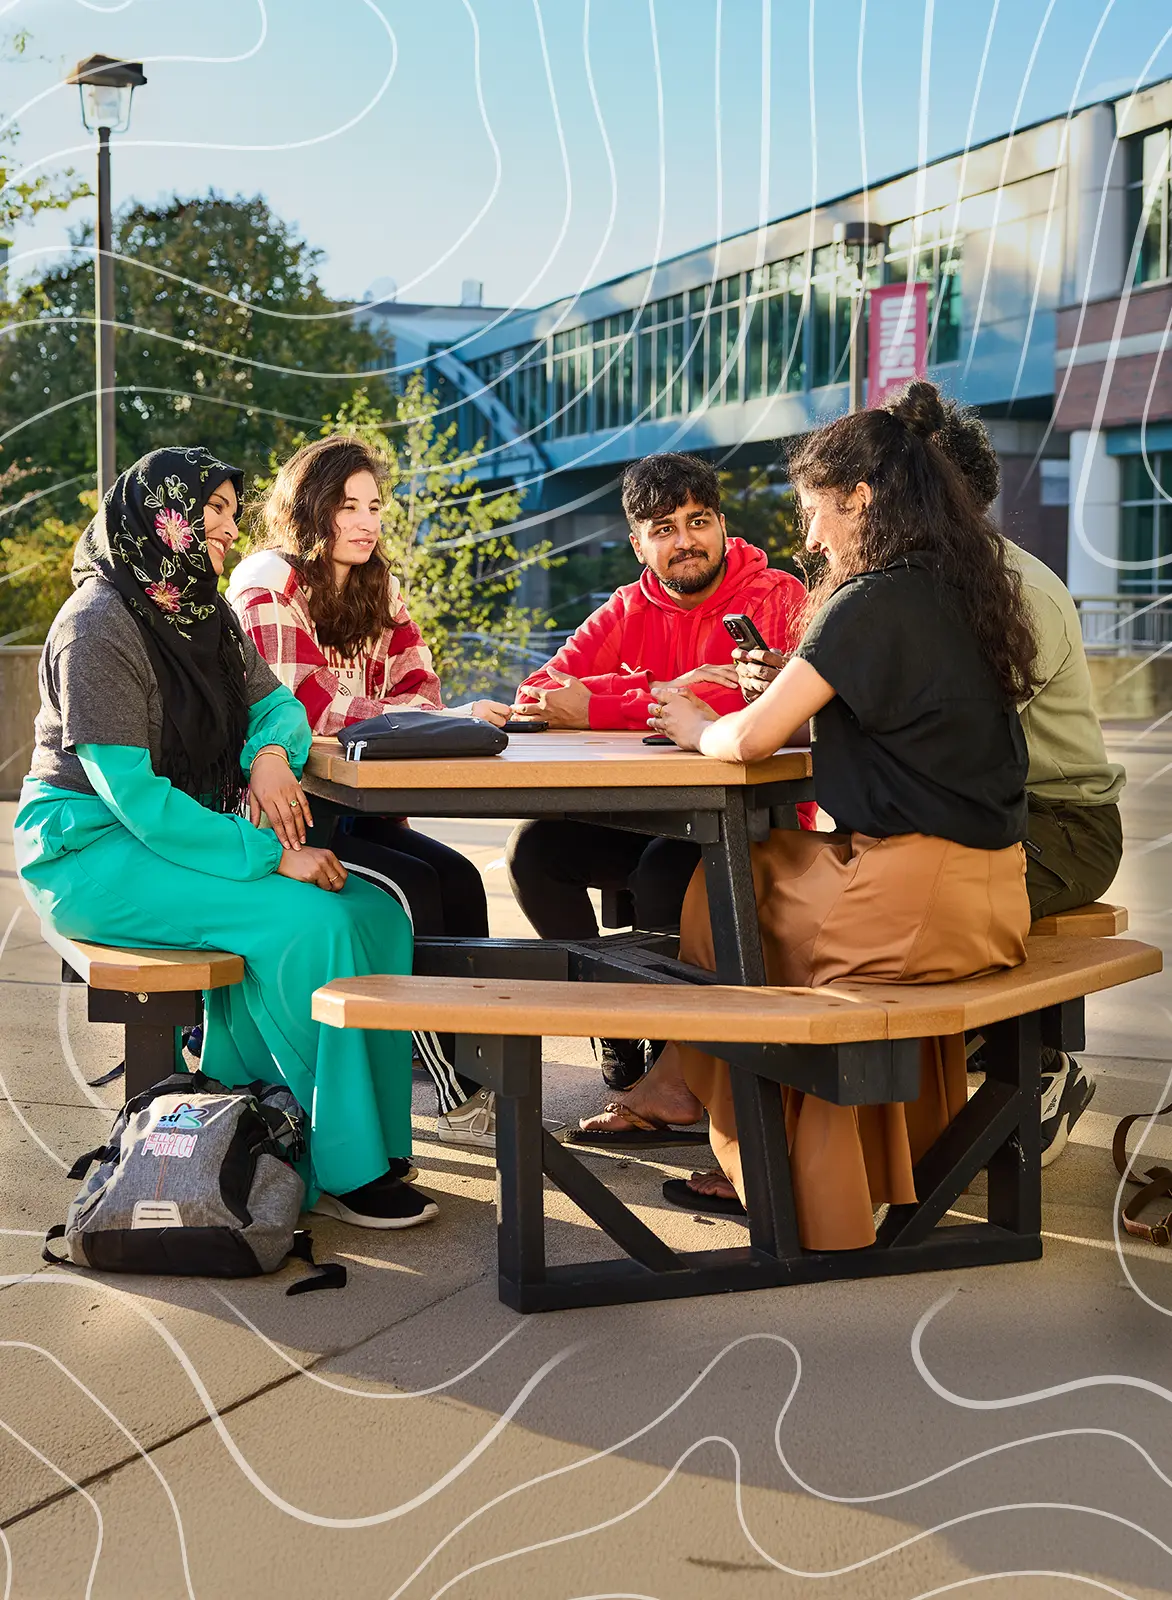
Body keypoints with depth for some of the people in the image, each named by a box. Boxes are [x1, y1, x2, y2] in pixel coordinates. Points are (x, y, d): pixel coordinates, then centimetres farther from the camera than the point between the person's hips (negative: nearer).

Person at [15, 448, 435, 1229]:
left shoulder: (206, 614, 11)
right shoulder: (99, 627, -16)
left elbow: (275, 702, 14)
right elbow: (131, 794, -23)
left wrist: (271, 751, -12)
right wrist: (271, 856, -27)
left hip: (178, 836, 8)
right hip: (93, 851, -8)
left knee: (374, 913, -12)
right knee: (305, 921, -27)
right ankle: (342, 1167, -15)